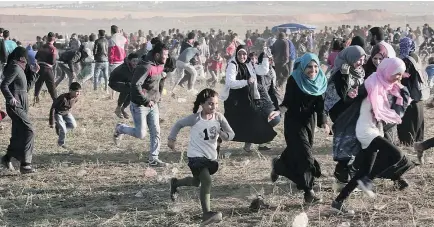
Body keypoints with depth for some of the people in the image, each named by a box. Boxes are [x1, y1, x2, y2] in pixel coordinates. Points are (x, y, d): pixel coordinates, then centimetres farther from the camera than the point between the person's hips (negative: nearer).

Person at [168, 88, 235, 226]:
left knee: (196, 182, 22)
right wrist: (172, 139, 1)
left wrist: (224, 135, -29)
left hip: (211, 156, 6)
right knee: (206, 180, -23)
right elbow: (179, 124, 1)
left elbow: (231, 134, -8)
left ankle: (175, 183, 52)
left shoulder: (219, 117, -9)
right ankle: (207, 214, -22)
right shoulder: (195, 118, -16)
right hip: (196, 156, -6)